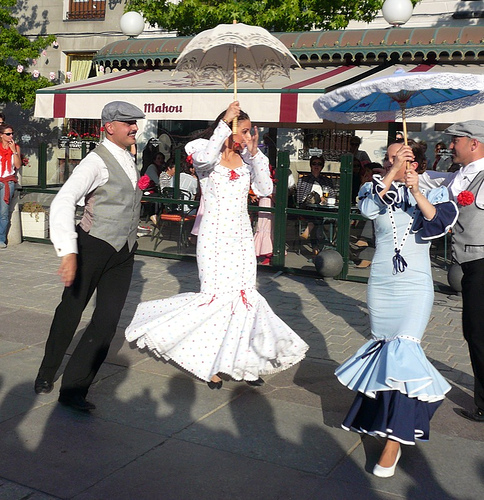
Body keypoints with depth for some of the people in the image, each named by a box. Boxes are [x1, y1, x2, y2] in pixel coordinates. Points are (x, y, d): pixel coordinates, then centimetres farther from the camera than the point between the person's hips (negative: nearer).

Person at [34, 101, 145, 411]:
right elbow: (63, 202, -27)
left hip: (124, 252, 6)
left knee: (107, 321, -1)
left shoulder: (129, 159, 10)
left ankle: (74, 389, 8)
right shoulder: (97, 161, -16)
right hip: (94, 246, -6)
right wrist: (68, 252, -36)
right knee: (71, 311, 11)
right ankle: (47, 375, 34)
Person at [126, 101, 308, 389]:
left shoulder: (246, 159, 10)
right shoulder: (206, 154, -1)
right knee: (216, 296, -8)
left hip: (241, 235, 5)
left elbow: (265, 190, -1)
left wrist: (256, 154, -6)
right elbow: (206, 158, -27)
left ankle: (241, 361, 12)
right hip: (215, 234, -5)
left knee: (245, 295, 2)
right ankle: (209, 362, 11)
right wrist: (225, 122, -24)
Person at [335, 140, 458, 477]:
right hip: (381, 282, 3)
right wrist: (393, 173, -20)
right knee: (384, 348, 10)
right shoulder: (378, 188, 5)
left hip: (415, 285, -2)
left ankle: (394, 440, -12)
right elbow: (369, 209, -17)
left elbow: (441, 221, -16)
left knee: (404, 350, -13)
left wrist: (417, 192, -27)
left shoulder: (430, 192, 3)